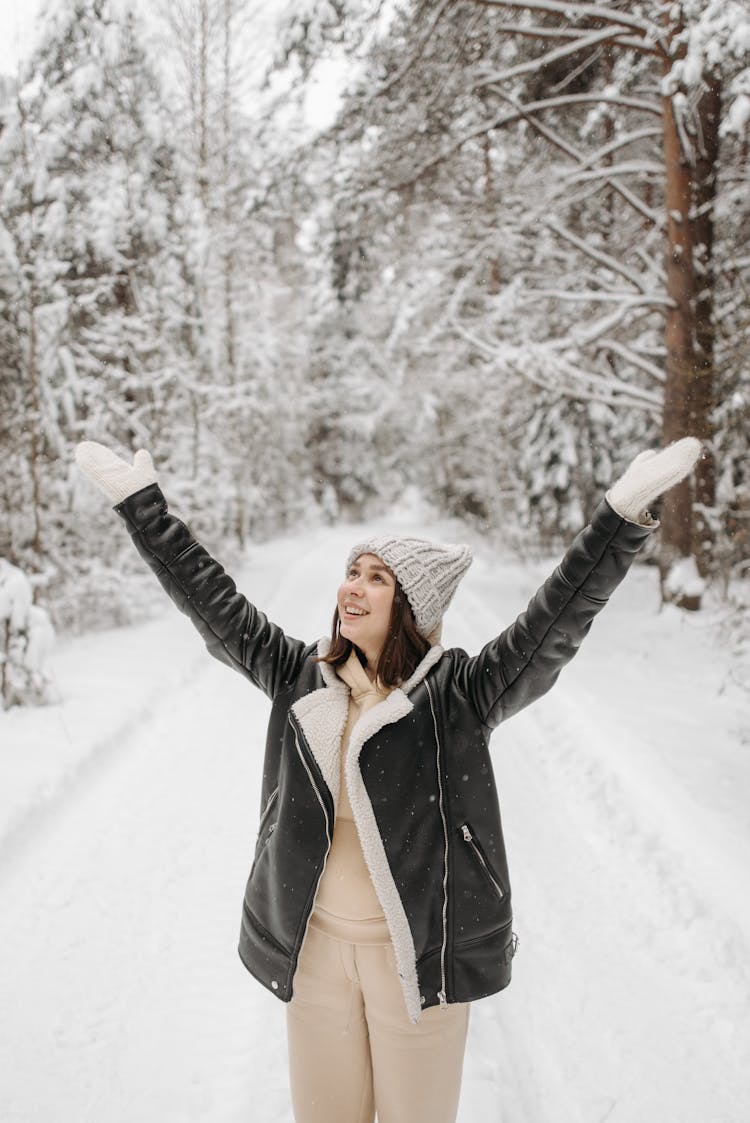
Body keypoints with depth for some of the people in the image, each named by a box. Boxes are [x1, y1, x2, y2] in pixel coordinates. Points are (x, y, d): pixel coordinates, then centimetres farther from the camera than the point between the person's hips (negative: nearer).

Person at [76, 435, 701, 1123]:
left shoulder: (459, 691, -12)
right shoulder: (302, 676, -1)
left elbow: (554, 626, -23)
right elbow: (214, 604, 1)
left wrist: (624, 513, -34)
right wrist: (140, 501, -1)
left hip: (420, 952, -3)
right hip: (315, 944, 4)